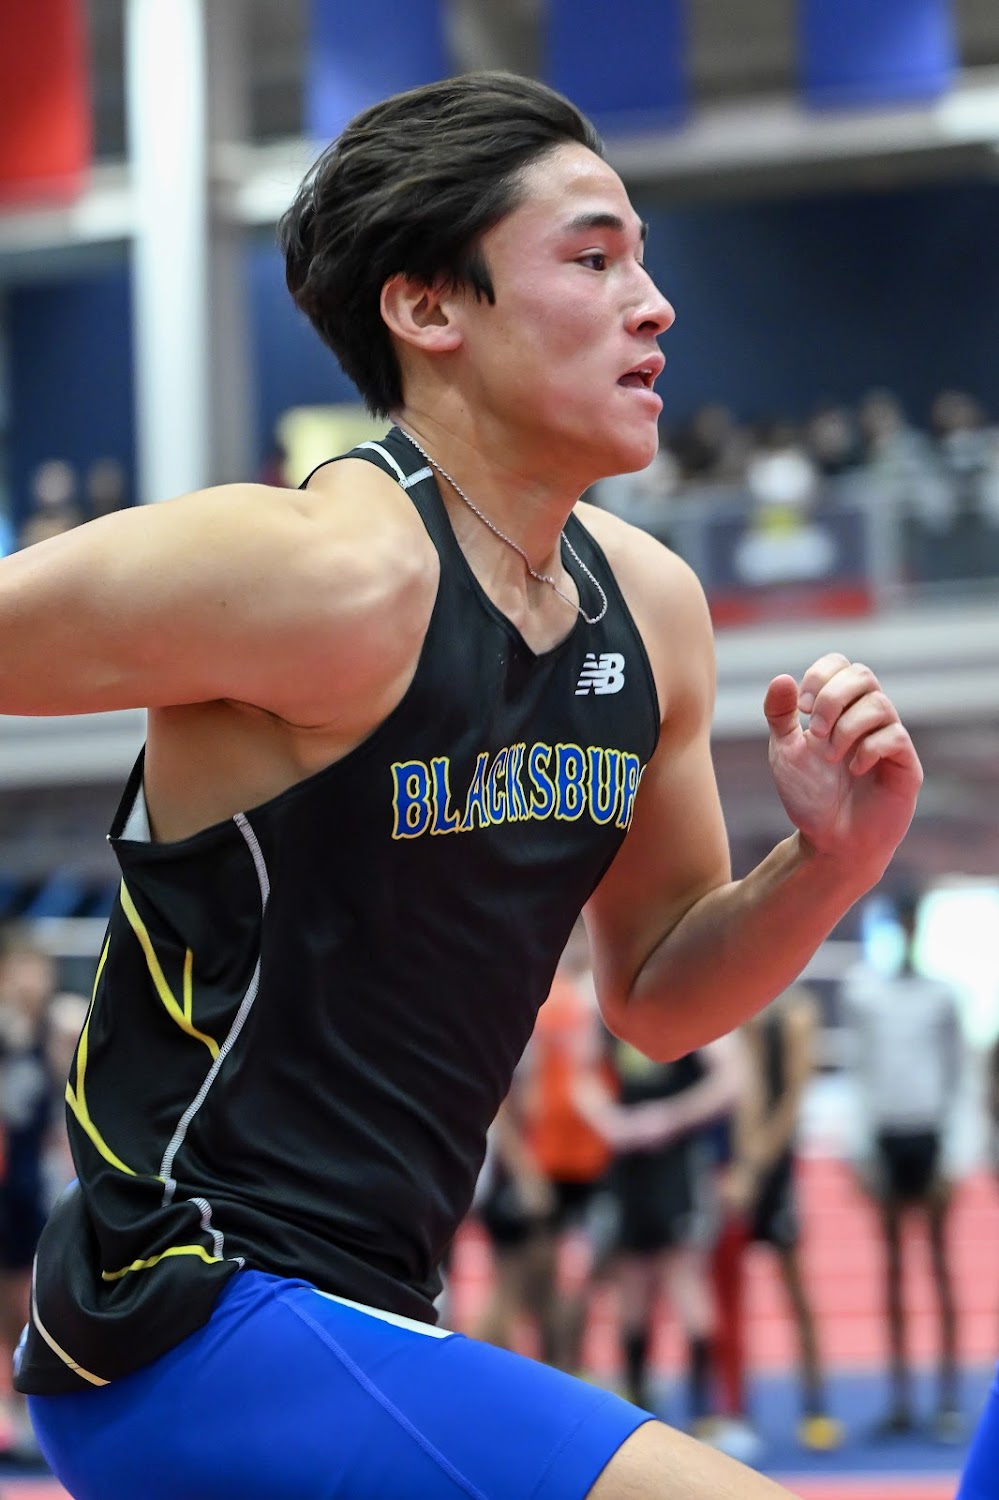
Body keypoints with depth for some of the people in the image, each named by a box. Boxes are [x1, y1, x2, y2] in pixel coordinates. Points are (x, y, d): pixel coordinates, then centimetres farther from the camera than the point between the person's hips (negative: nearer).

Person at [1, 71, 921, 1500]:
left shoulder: (651, 606, 8)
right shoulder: (341, 576, -18)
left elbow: (656, 995, 18)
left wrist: (827, 865, 0)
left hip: (357, 1319, 9)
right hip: (199, 1318, -9)